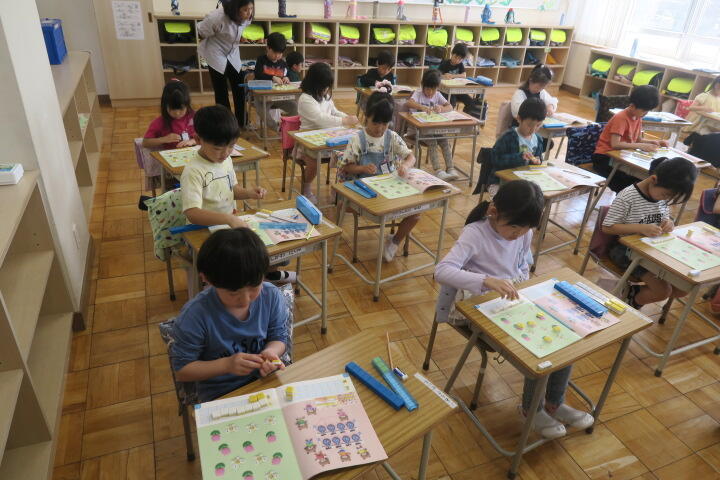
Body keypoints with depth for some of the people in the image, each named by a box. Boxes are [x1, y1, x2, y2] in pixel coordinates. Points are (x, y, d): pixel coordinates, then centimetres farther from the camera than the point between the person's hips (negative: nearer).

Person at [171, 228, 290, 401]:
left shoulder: (271, 296, -12)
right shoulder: (195, 315, -21)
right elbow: (181, 370, -10)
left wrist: (271, 351, -18)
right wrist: (226, 365, -23)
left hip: (264, 380, 3)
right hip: (220, 394, -2)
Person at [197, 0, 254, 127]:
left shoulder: (246, 17, -11)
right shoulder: (218, 17, -30)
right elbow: (201, 32, -13)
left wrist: (243, 38, -5)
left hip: (233, 54, 6)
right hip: (216, 55, -5)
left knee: (240, 89, 6)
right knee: (221, 92, 0)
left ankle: (241, 123, 19)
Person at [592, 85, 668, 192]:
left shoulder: (638, 118, 7)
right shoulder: (621, 118, -18)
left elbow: (638, 140, 16)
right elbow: (615, 144, -29)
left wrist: (654, 142, -2)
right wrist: (640, 146, -29)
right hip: (604, 158, -8)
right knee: (627, 181, -27)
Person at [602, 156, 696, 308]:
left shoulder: (662, 195, -1)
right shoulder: (627, 197, -22)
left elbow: (664, 219, 15)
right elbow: (607, 228, -20)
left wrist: (669, 223, -10)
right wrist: (641, 228, -31)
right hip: (626, 249, -7)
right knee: (663, 290, -18)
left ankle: (637, 290, 18)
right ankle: (633, 302, 13)